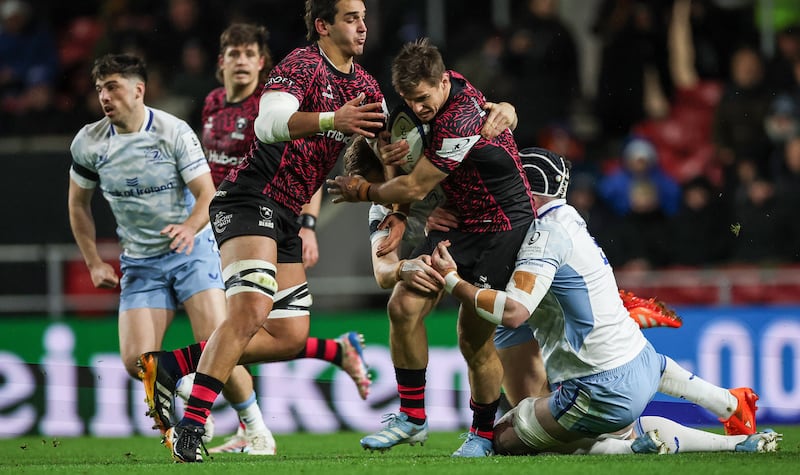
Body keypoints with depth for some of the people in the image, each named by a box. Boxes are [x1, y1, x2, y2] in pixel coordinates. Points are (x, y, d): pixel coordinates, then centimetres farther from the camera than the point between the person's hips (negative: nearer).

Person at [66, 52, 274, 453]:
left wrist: (190, 227, -32)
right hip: (139, 262, 3)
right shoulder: (89, 142, -2)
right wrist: (94, 263, 7)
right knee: (136, 360, -12)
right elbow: (78, 204, 13)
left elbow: (207, 194, -12)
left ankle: (257, 430, -1)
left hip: (191, 250, -3)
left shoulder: (174, 131, -12)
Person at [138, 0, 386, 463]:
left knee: (290, 336, 7)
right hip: (251, 199, -9)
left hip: (284, 216, 9)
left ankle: (171, 367, 12)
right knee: (251, 310, -26)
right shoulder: (302, 64, -13)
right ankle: (190, 425, -26)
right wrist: (331, 120, -44)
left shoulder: (365, 86, 13)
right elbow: (269, 124, -30)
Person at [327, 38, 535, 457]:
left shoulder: (461, 122, -28)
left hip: (500, 229, -9)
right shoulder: (443, 88, -2)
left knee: (475, 340, -8)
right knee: (404, 307, -4)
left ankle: (483, 434, 11)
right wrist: (389, 146, 1)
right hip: (457, 220, 9)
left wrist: (362, 192, -3)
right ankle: (412, 418, 7)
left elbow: (414, 189, -19)